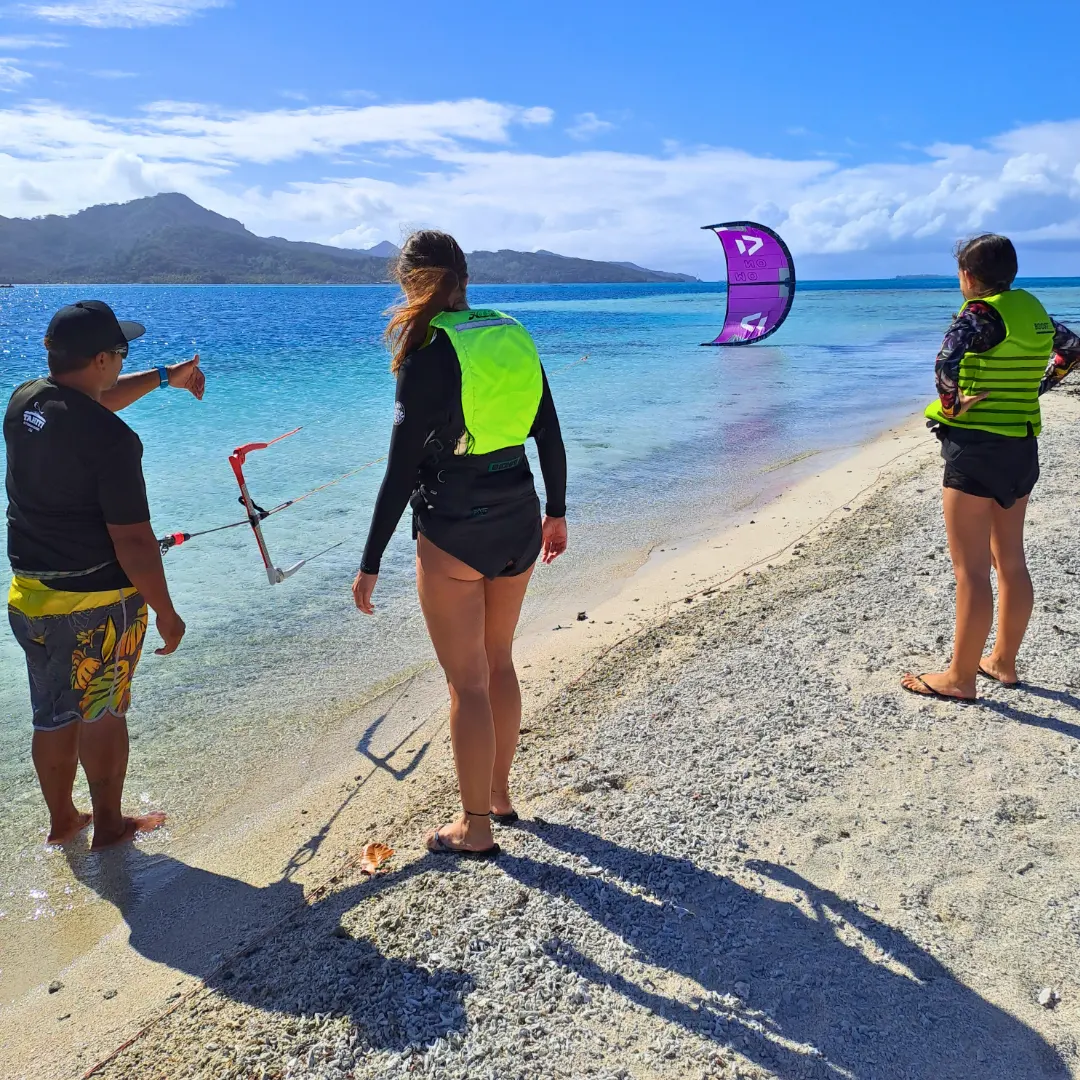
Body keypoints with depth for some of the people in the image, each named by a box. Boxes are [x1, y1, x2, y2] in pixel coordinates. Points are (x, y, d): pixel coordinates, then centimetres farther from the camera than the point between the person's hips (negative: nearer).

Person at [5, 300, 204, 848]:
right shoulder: (111, 439, -24)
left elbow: (88, 400, 23)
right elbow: (133, 541, -22)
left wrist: (164, 377, 30)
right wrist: (166, 613, -12)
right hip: (97, 600, -7)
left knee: (52, 715, 19)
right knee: (101, 712, 11)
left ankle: (61, 820, 37)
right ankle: (109, 825, 28)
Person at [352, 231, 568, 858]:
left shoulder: (426, 350, -13)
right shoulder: (515, 336, 4)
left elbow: (403, 469, -15)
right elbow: (551, 440, 8)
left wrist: (371, 563, -10)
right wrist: (557, 512, 21)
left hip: (453, 534, -6)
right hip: (519, 523, 6)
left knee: (467, 680, 5)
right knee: (499, 663, 21)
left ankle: (475, 827, 20)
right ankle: (499, 794, 37)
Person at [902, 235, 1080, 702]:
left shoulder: (981, 313, -15)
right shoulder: (1033, 309, 9)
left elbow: (947, 361, -33)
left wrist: (950, 405, -18)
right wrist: (1035, 388, 17)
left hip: (976, 449, -9)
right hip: (1022, 448, 9)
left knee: (971, 569, -3)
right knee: (1011, 563, 16)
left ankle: (960, 678, 5)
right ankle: (1002, 661, 29)